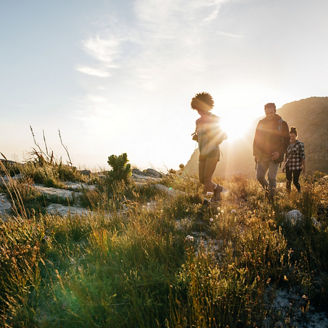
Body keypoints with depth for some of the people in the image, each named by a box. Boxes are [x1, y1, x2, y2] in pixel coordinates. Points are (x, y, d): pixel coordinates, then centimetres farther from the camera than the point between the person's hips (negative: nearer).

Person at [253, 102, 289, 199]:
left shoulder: (282, 124, -1)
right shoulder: (261, 123, 6)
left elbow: (286, 141, 1)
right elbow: (256, 139, 11)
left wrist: (279, 152, -13)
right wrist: (256, 153, 2)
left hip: (274, 156, -3)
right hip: (262, 155, 3)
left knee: (271, 177, -7)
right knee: (259, 176, 2)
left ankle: (271, 198, 7)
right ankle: (267, 189, 29)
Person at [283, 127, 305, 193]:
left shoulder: (300, 144, -4)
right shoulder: (288, 144, 11)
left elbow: (302, 155, -6)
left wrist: (303, 166, -9)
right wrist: (284, 165, 18)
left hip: (297, 166, -4)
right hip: (288, 166, 4)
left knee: (295, 181, -2)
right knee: (288, 181, 3)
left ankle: (299, 192, 24)